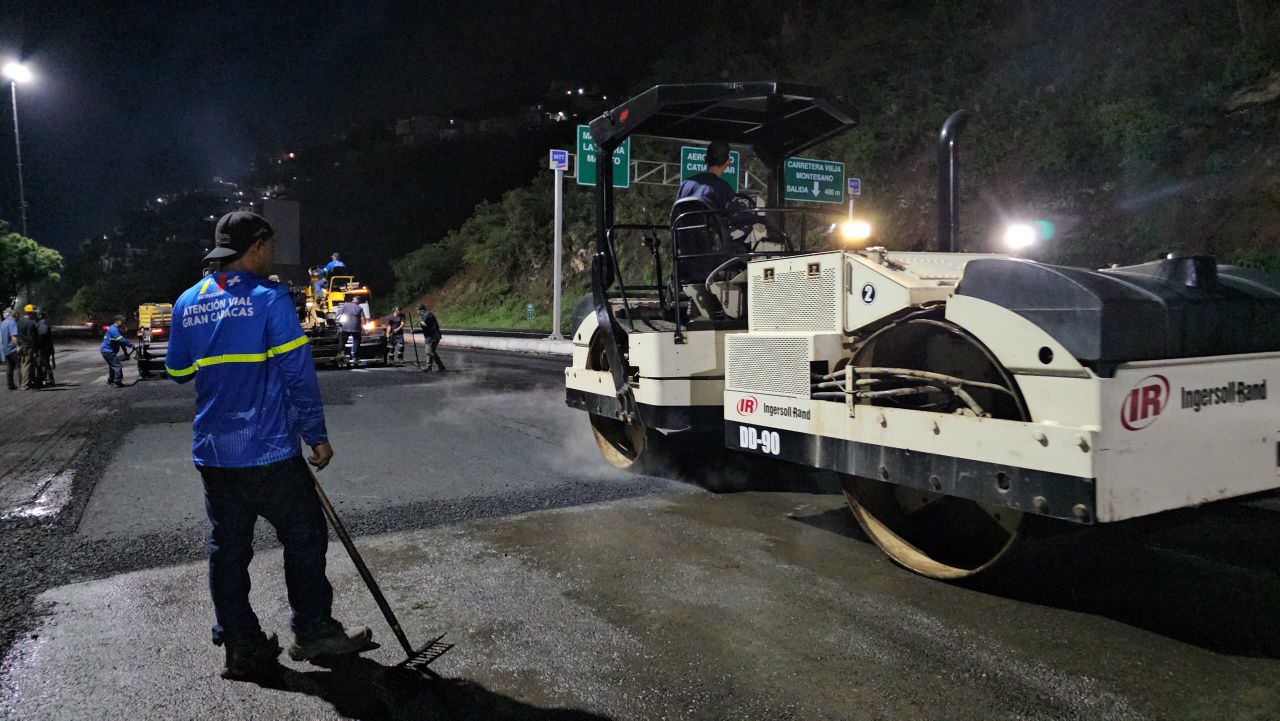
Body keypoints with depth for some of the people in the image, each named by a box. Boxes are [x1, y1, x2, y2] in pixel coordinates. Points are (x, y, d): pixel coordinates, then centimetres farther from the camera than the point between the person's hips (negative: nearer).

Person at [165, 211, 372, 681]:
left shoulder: (187, 303, 8)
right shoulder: (269, 297, -10)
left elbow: (178, 372, 18)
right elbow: (297, 372, -13)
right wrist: (318, 436, -7)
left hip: (212, 452, 6)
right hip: (269, 450, -6)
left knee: (227, 549, 11)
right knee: (304, 538, 8)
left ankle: (240, 647, 19)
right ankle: (313, 632, 17)